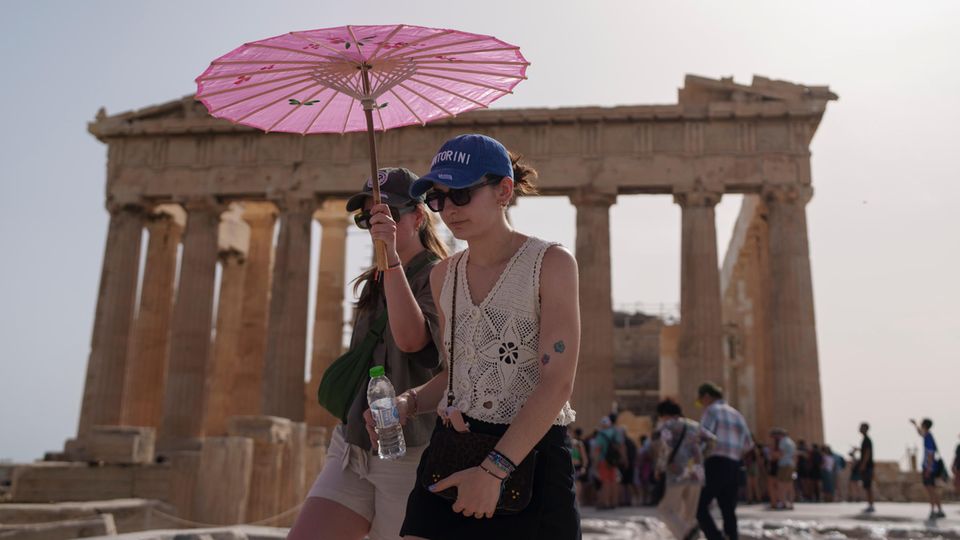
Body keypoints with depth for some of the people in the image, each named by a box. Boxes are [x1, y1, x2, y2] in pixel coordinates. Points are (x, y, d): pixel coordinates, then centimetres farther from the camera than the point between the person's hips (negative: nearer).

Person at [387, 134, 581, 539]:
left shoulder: (551, 263, -8)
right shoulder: (444, 276, 9)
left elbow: (557, 382, -15)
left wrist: (495, 468, -21)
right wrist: (405, 406, 0)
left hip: (529, 454, -4)